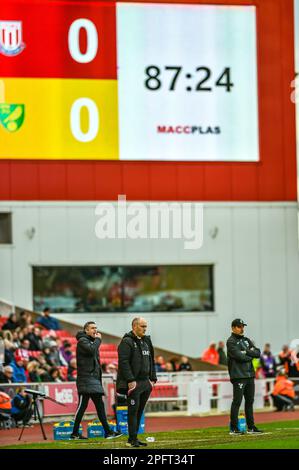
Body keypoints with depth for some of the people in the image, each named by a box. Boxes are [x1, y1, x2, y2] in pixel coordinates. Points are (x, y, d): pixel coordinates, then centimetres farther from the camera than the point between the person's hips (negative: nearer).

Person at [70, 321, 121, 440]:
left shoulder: (92, 341, 22)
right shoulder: (82, 341, -6)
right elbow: (91, 350, -26)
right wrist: (98, 340, -10)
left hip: (95, 379, 9)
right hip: (86, 378, -9)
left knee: (100, 406, 6)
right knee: (82, 405, -7)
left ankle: (108, 432, 5)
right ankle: (75, 433, -2)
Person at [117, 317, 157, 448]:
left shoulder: (146, 341, 17)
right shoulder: (127, 342, -9)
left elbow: (151, 361, 22)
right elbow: (124, 362, -16)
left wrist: (152, 379, 14)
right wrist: (130, 380, -20)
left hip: (145, 383, 8)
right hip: (133, 383, -8)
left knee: (139, 411, 9)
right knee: (133, 410, -8)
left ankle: (133, 438, 15)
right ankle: (132, 439, -7)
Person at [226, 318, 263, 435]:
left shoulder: (247, 340, 18)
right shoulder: (231, 341, -4)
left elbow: (258, 353, 7)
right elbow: (239, 356, -18)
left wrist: (246, 352, -8)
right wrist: (250, 356, -2)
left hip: (250, 375, 7)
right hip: (238, 376, -7)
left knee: (250, 401, 10)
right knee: (237, 401, -8)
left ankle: (251, 427, 15)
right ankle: (234, 428, -5)